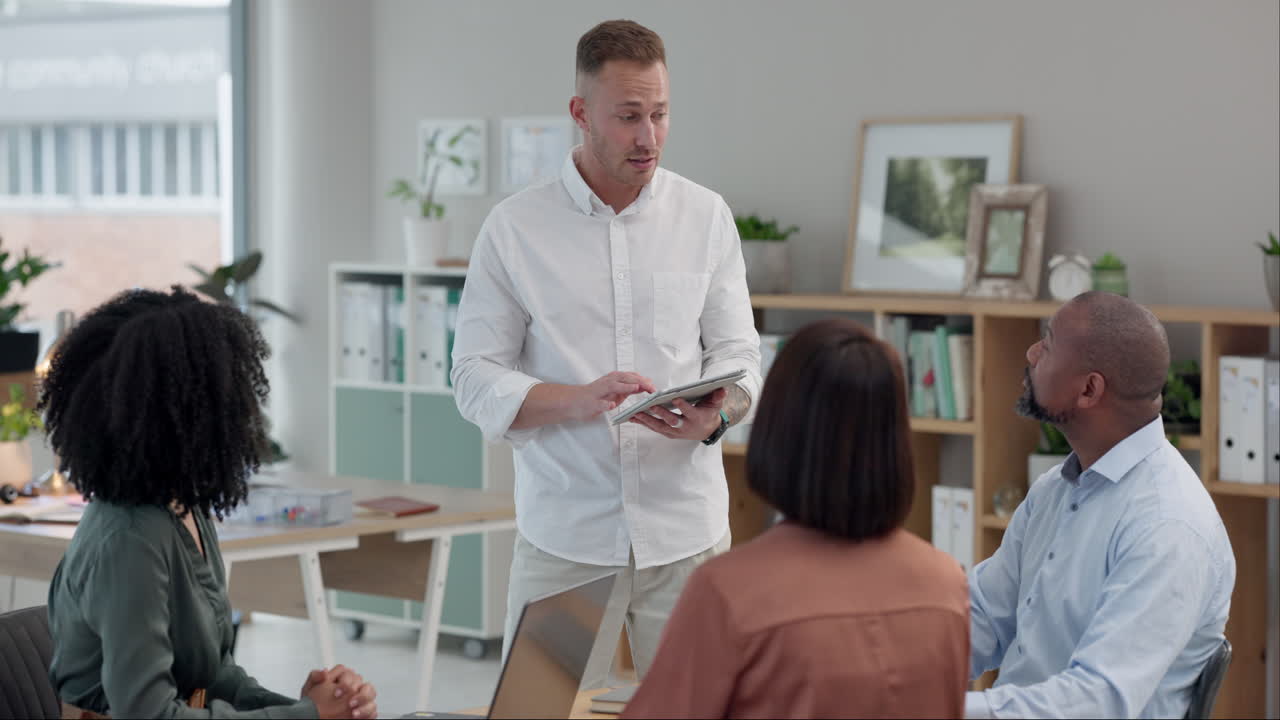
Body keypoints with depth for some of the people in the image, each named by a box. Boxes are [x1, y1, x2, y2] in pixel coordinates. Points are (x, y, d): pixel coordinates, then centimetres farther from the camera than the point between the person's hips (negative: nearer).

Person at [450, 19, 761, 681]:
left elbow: (738, 352, 8)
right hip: (561, 542, -1)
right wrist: (579, 400, -18)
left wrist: (715, 415, -15)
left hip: (686, 533, 2)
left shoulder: (706, 217, 7)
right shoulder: (514, 227, 0)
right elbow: (476, 381, -1)